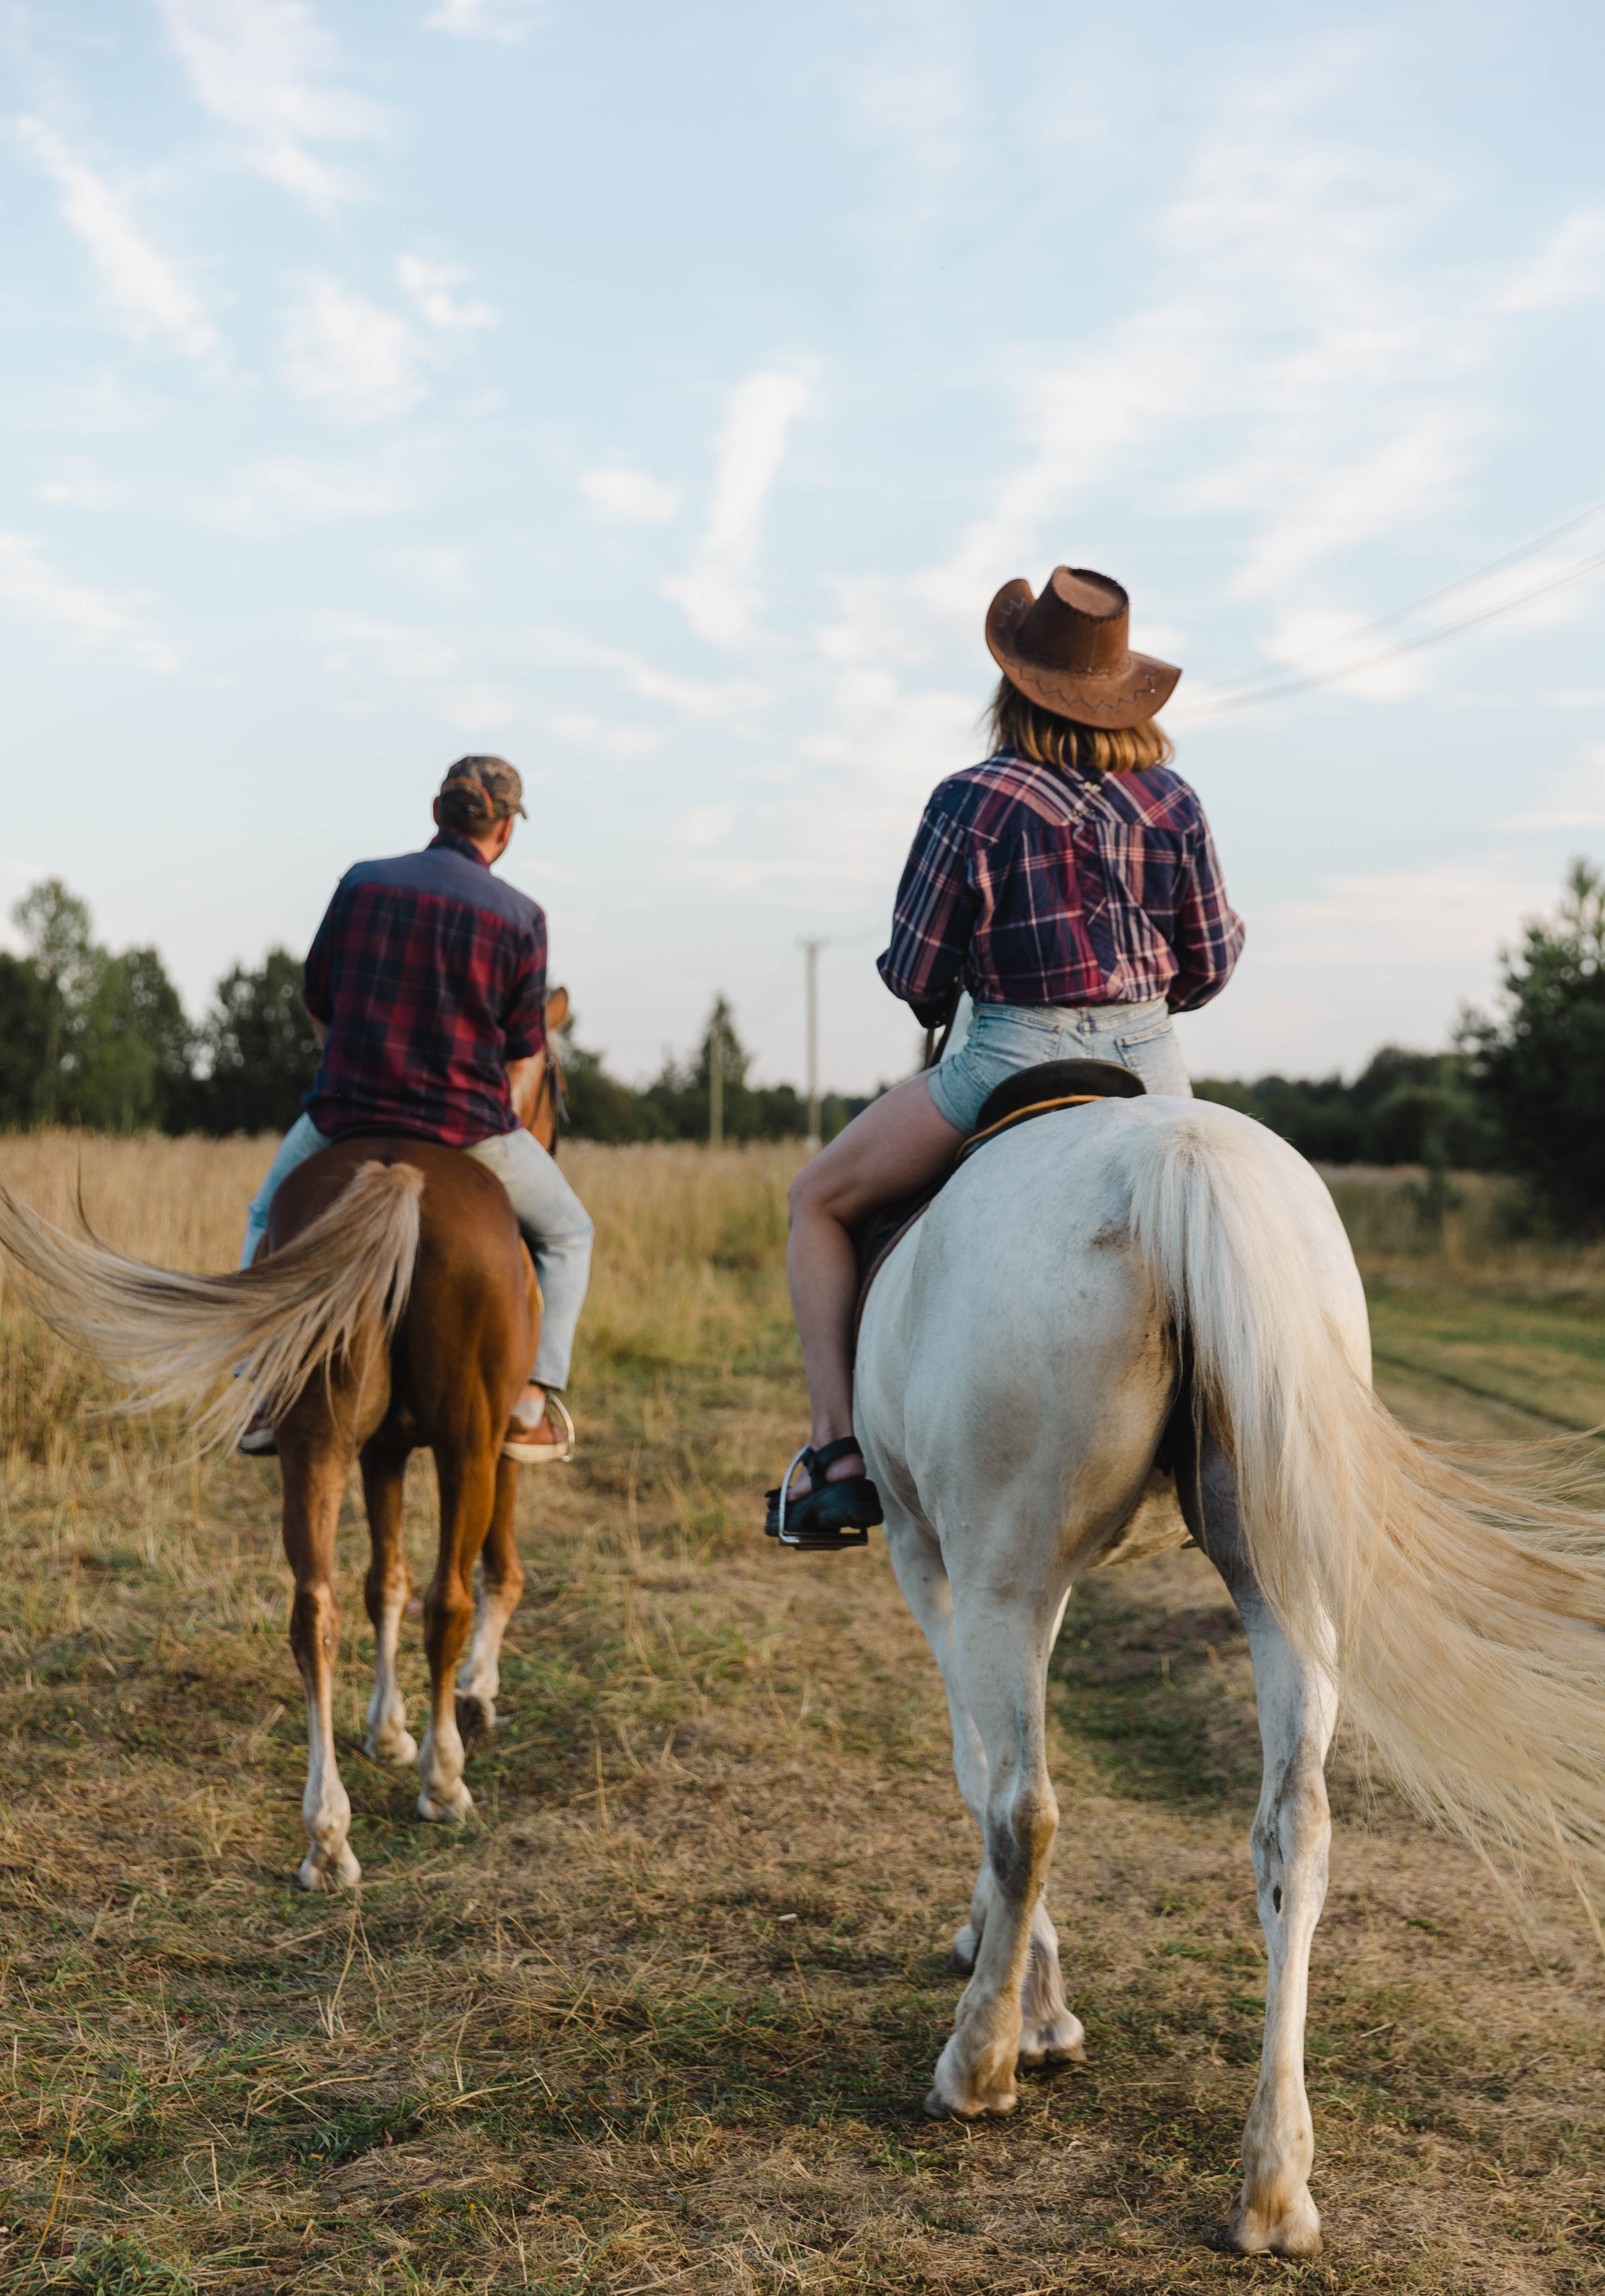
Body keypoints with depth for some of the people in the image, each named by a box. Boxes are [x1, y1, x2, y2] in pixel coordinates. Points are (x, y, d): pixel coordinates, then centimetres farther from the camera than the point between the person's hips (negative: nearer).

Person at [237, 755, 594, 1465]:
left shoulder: (361, 883, 3)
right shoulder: (520, 917, -3)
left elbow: (318, 1008, 12)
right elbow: (524, 1058, 1)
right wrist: (500, 1151, 16)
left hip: (345, 1115, 2)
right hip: (470, 1124, -2)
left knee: (271, 1214, 31)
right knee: (567, 1233, 23)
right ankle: (535, 1400, 10)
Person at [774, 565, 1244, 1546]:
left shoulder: (973, 801, -10)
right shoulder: (1174, 799, 4)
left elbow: (915, 977, -6)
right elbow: (1208, 967, 7)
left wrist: (941, 1003, 17)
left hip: (1013, 1061, -4)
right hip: (1153, 1065, 4)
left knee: (820, 1203, 15)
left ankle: (838, 1453, 4)